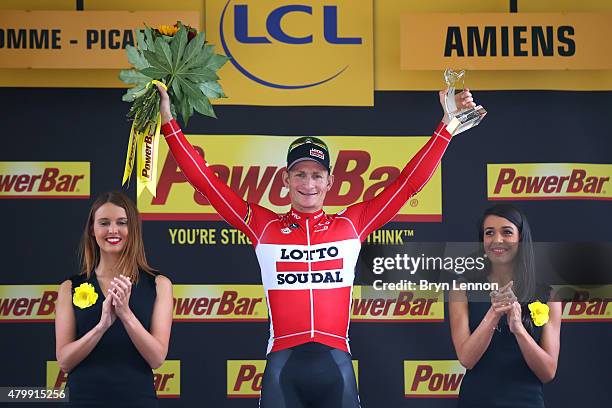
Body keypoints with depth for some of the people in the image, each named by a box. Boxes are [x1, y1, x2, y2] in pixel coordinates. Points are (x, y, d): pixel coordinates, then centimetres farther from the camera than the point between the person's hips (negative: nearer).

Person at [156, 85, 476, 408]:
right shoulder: (263, 226, 9)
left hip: (336, 364, 1)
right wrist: (169, 124, 6)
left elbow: (409, 182, 11)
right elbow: (206, 181, 9)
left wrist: (447, 126, 8)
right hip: (282, 365, -1)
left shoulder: (351, 224, 10)